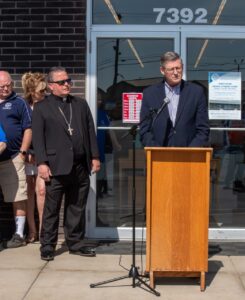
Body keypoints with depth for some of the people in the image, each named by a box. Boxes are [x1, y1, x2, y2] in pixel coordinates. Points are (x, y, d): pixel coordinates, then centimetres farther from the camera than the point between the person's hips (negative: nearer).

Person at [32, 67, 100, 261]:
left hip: (81, 166, 4)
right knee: (51, 210, 2)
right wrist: (42, 163, -10)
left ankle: (76, 243, 21)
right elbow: (38, 137, -2)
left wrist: (95, 157, 7)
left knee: (77, 208, 10)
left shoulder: (81, 104, 16)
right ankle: (47, 246, 12)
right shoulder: (41, 108, 4)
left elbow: (91, 132, 14)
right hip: (57, 167, -4)